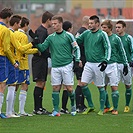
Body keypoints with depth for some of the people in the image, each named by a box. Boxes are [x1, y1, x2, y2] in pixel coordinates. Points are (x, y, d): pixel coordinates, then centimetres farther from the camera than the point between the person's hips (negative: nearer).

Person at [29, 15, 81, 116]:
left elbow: (76, 48, 4)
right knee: (56, 88, -1)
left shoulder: (68, 35, -1)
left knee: (69, 88, -3)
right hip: (55, 66, 3)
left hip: (67, 65, -3)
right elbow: (42, 48, 5)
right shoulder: (51, 37, 9)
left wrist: (77, 60, -3)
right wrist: (36, 43, -14)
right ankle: (56, 110, 3)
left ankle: (73, 106, 19)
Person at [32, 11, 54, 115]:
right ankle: (37, 109, -10)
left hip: (43, 60, 10)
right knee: (40, 83, -10)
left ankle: (39, 107, 15)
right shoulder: (41, 31, -13)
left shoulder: (44, 31, 18)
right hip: (39, 60, -10)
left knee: (42, 84, 11)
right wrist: (50, 54, -15)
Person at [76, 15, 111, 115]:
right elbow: (75, 41, 18)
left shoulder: (102, 34, -5)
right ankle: (90, 106, 9)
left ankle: (102, 109, 9)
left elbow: (108, 48, -6)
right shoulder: (86, 33, 10)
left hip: (98, 64, -5)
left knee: (100, 87, 0)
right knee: (83, 84, -5)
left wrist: (105, 61, -15)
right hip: (88, 63, 5)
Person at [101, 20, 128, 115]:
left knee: (114, 87, -5)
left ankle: (115, 109, 0)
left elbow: (122, 52, 6)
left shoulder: (116, 38, -1)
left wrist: (125, 64, 5)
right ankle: (107, 107, 17)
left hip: (112, 65, -3)